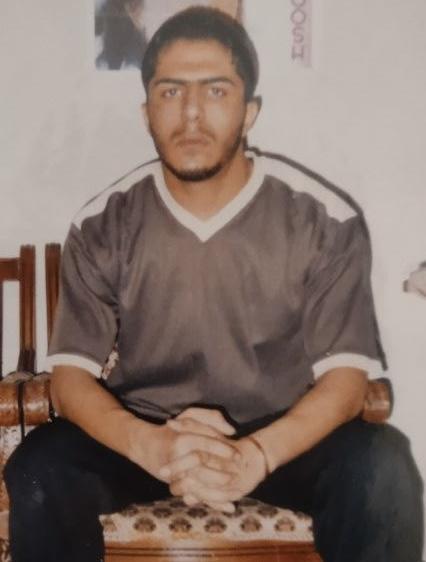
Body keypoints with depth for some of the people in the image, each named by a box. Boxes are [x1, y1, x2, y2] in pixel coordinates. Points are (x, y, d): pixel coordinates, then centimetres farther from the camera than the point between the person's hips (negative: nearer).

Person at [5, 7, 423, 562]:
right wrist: (149, 444, -32)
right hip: (143, 431, 1)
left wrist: (256, 454, -34)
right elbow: (70, 376, -10)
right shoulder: (102, 225, -6)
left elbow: (345, 376, -14)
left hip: (282, 436, 0)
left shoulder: (325, 220, -11)